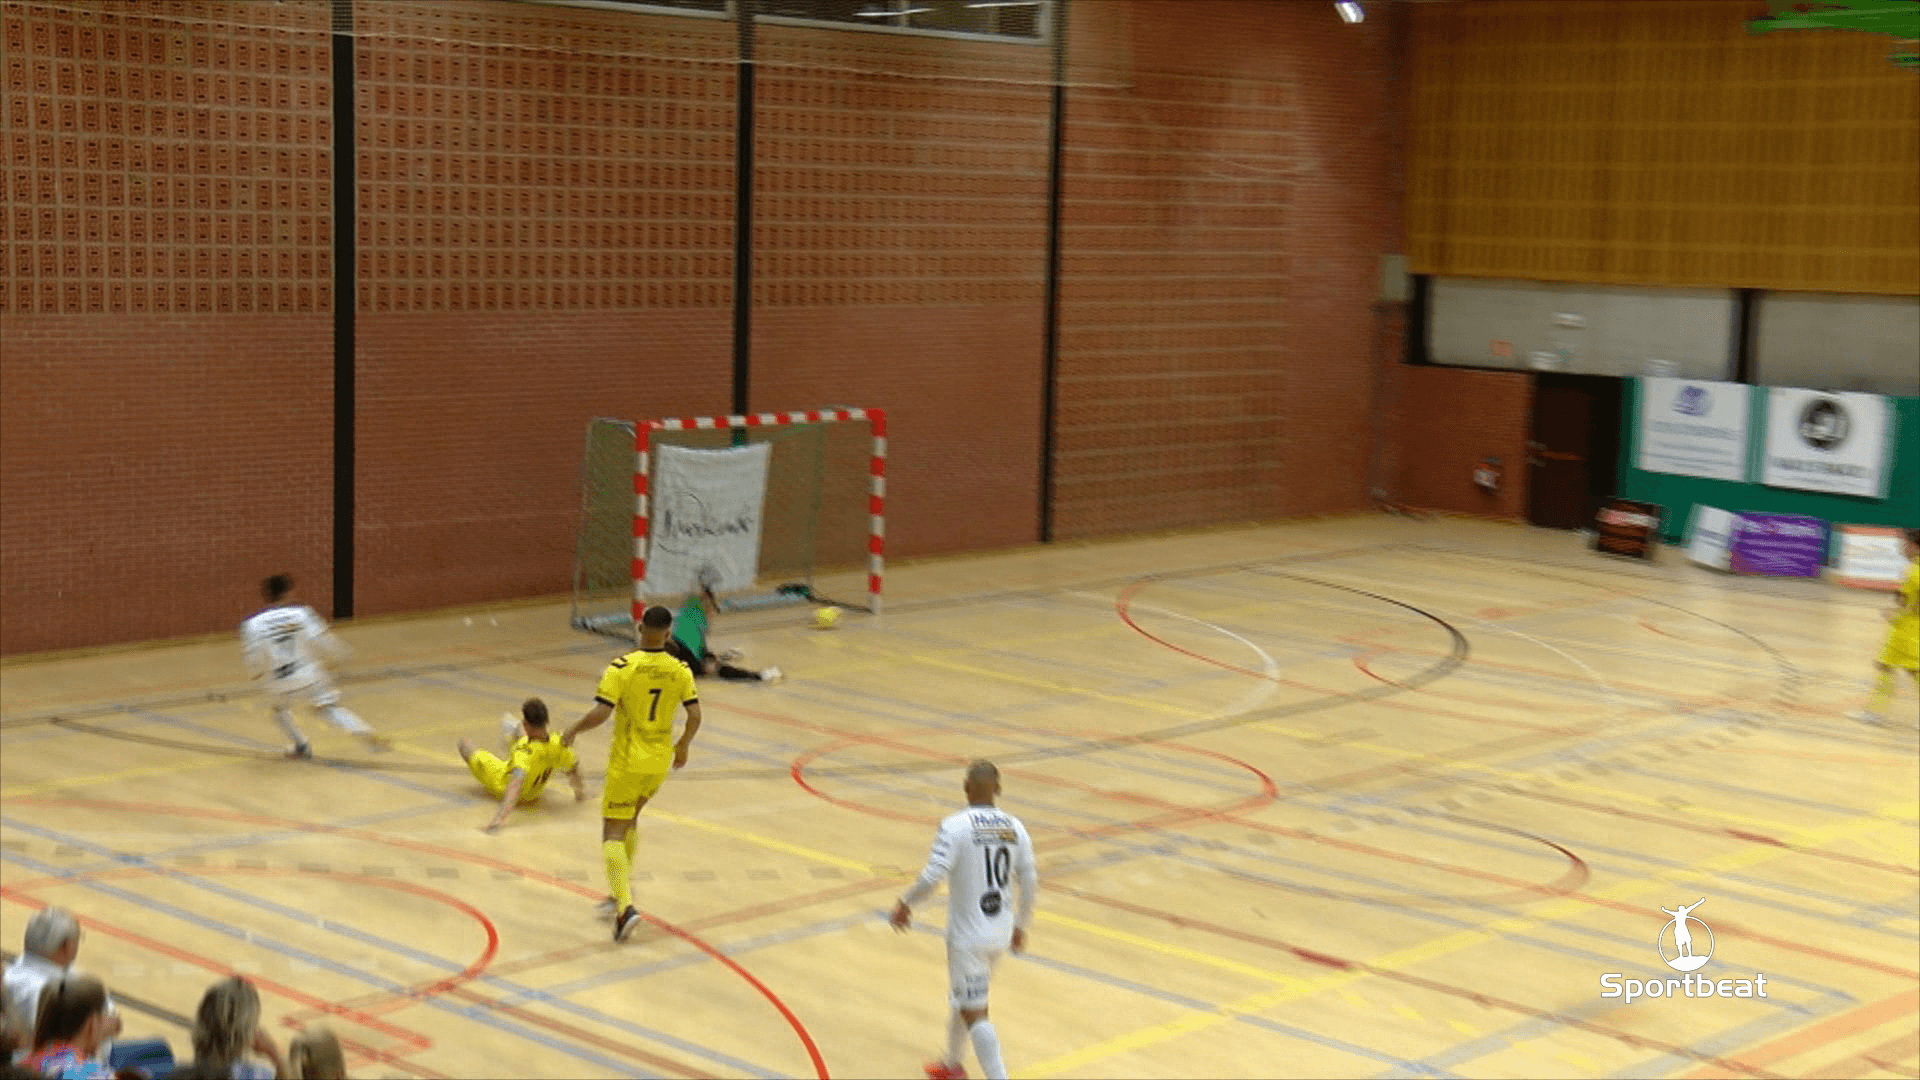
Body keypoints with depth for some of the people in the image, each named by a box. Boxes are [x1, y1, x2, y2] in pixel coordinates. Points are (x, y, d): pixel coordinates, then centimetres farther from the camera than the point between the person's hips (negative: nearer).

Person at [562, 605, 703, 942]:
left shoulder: (622, 668, -15)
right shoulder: (680, 671, -2)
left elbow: (600, 713, -21)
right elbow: (695, 716, 0)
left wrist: (574, 730, -3)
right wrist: (683, 746, 18)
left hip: (627, 762, -5)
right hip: (660, 762, 5)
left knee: (613, 832, 0)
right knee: (630, 819, 26)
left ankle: (625, 907, -14)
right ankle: (622, 892, 28)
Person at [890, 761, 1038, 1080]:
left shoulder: (956, 826, -16)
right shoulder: (1014, 826, 1)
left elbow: (933, 876, -22)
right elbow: (1030, 882, 4)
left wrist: (905, 903, -6)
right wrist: (1020, 925, 17)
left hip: (969, 934, -7)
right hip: (1001, 932, 7)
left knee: (974, 1013, -2)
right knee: (963, 998, 27)